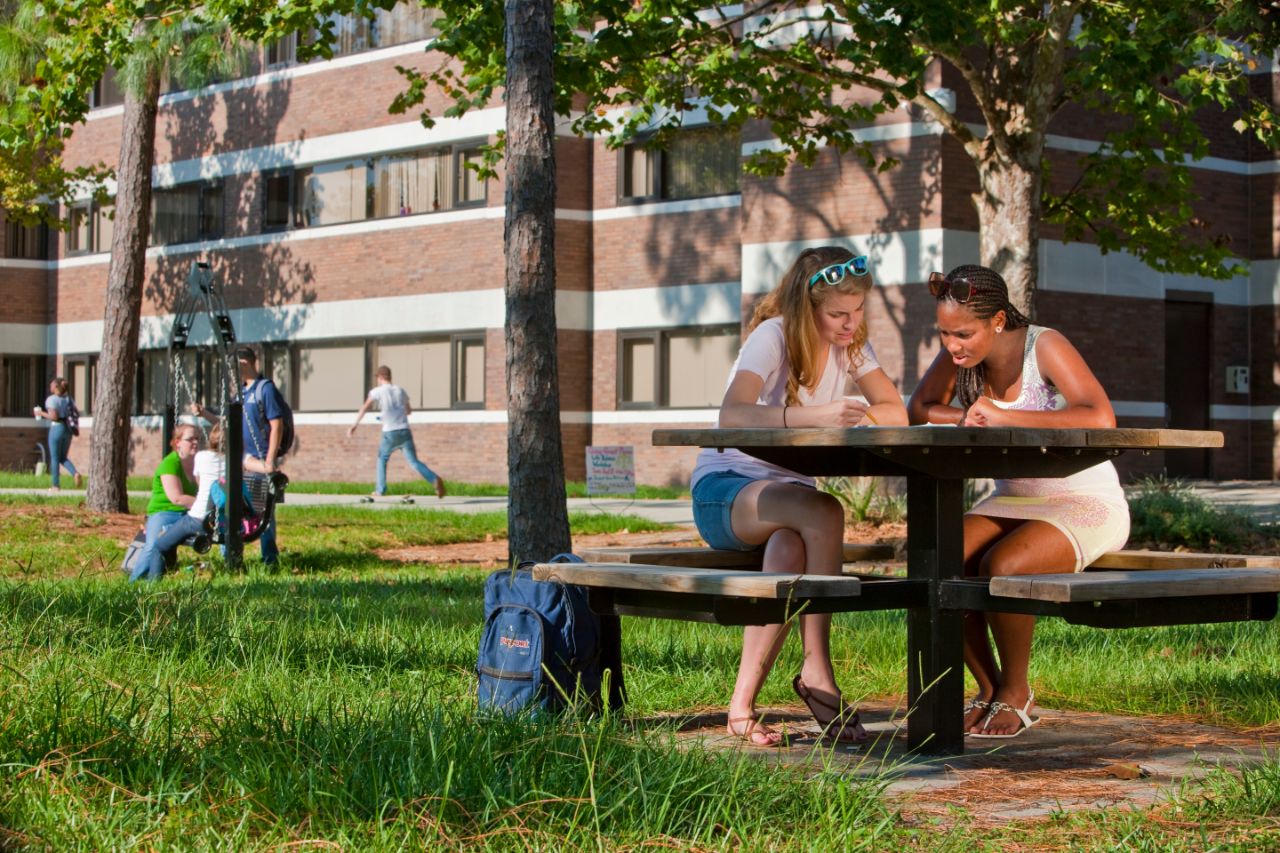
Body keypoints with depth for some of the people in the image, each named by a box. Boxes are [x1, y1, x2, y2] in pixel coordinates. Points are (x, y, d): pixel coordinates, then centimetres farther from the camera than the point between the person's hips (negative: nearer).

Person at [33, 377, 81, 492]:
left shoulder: (52, 399, -10)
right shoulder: (69, 399, 10)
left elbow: (53, 416, -17)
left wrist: (41, 413, -3)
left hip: (56, 428, -6)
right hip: (68, 429, 6)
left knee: (55, 458, 4)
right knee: (63, 458, 15)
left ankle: (55, 485, 6)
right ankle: (75, 473, -12)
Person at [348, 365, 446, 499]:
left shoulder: (377, 391, 3)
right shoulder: (400, 390, 16)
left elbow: (365, 408, -11)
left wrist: (355, 425, -14)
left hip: (390, 433, -3)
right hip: (405, 431, 3)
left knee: (382, 459, 22)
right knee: (414, 462, -1)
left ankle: (380, 490, 21)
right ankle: (434, 479, -25)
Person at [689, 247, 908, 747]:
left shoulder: (850, 344, 5)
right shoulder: (773, 336, -16)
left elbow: (896, 412, -2)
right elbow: (731, 415, -34)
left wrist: (854, 417, -25)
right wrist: (812, 416, -49)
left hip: (786, 495, 5)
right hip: (723, 489, -5)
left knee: (791, 549, -35)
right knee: (824, 513, -37)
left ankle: (743, 705, -36)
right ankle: (818, 671, -33)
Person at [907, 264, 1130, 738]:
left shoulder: (1044, 346, -20)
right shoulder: (959, 355, -2)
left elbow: (1101, 419, -34)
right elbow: (917, 412, 2)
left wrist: (1003, 416, -35)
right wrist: (970, 419, -17)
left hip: (1086, 504, -6)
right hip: (1013, 500, 6)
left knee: (1000, 565, -33)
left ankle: (1016, 694, -8)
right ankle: (989, 689, -2)